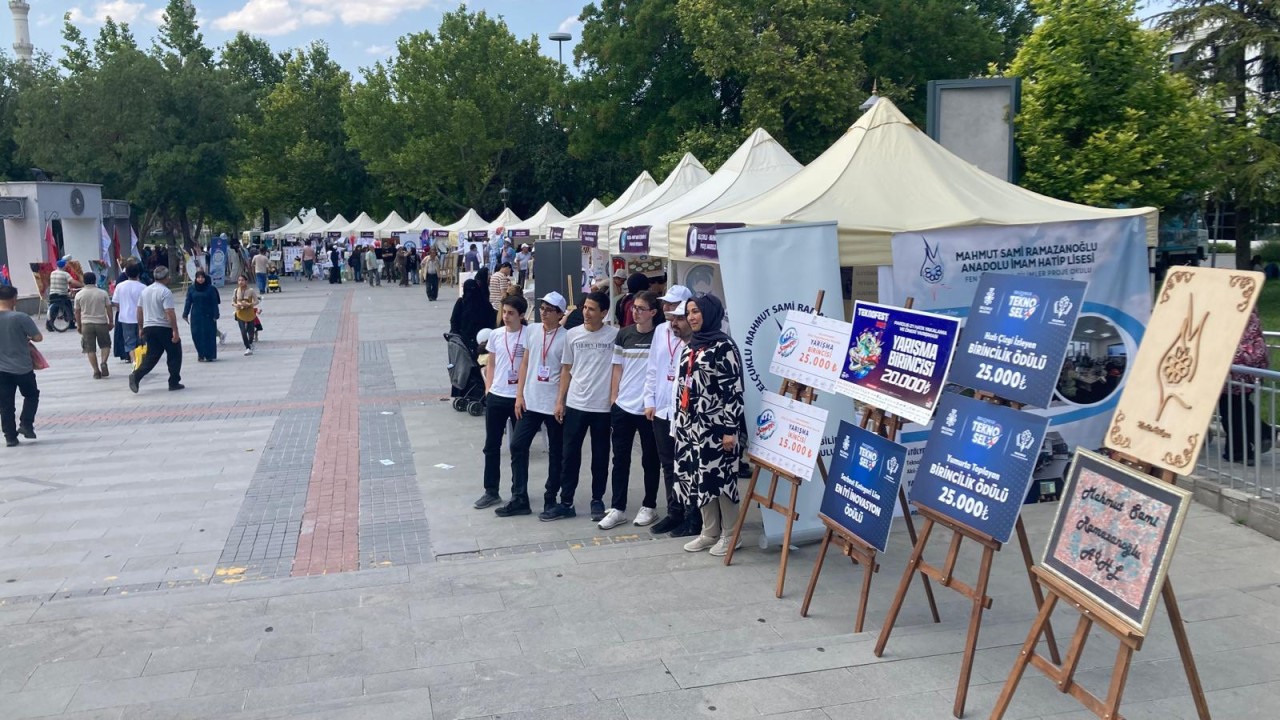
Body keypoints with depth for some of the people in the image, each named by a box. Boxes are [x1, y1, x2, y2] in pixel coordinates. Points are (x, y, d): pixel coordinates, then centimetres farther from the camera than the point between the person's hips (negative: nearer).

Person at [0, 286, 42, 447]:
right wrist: (28, 338, 7)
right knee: (31, 395, 20)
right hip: (22, 367, -3)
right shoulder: (20, 318, -17)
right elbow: (38, 337, -14)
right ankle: (26, 424, 7)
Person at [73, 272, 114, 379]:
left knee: (90, 349, 6)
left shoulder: (79, 295, -1)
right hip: (101, 323, 0)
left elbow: (77, 312, 5)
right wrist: (111, 322, 10)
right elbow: (109, 309, -1)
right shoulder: (103, 293, -4)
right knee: (105, 345, 15)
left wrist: (79, 325, 16)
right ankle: (103, 363, -9)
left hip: (87, 324, 0)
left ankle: (96, 371, 3)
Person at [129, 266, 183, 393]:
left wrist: (141, 328, 22)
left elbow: (139, 312, 14)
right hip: (164, 328, -7)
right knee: (175, 355, 7)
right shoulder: (165, 292, -13)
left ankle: (136, 375, -12)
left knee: (151, 356, 9)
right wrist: (175, 331, -19)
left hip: (148, 328, 7)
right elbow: (170, 313, -20)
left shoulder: (145, 291, 11)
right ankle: (174, 382, 7)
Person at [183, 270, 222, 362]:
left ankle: (209, 355, 8)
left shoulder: (211, 289, -3)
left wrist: (215, 315, -9)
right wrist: (185, 314, 0)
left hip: (208, 316, -2)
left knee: (208, 335, -1)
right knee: (196, 335, 1)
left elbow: (214, 303, -4)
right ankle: (201, 353, 16)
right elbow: (188, 302, 5)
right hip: (195, 316, 2)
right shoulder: (192, 289, 4)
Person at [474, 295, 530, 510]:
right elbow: (491, 365, 13)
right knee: (491, 446, 10)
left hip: (519, 398, -4)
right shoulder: (495, 335, 4)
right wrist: (488, 389, 7)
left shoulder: (529, 336, -10)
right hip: (495, 397, 4)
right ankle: (491, 491, 22)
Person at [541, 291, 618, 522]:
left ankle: (597, 501, 22)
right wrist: (560, 400, 5)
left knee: (600, 456, 8)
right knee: (569, 455, 5)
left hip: (603, 406, -2)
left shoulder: (614, 335, -5)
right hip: (575, 404, 2)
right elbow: (566, 369, 10)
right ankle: (566, 503, 13)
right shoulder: (572, 334, 4)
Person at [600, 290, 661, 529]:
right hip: (622, 407, 3)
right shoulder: (623, 334, 5)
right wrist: (612, 401, 4)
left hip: (649, 408, -3)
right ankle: (617, 509, 14)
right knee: (620, 459, 6)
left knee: (650, 460, 9)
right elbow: (617, 370, 9)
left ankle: (649, 506, 22)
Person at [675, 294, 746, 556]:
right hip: (692, 424, 8)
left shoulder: (724, 346, -9)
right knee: (698, 477, 10)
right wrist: (679, 423, 17)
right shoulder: (690, 347, 14)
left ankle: (729, 535, 11)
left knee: (720, 476, -2)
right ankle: (710, 532, 22)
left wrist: (731, 429, -17)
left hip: (716, 423, -8)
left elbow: (733, 390, -14)